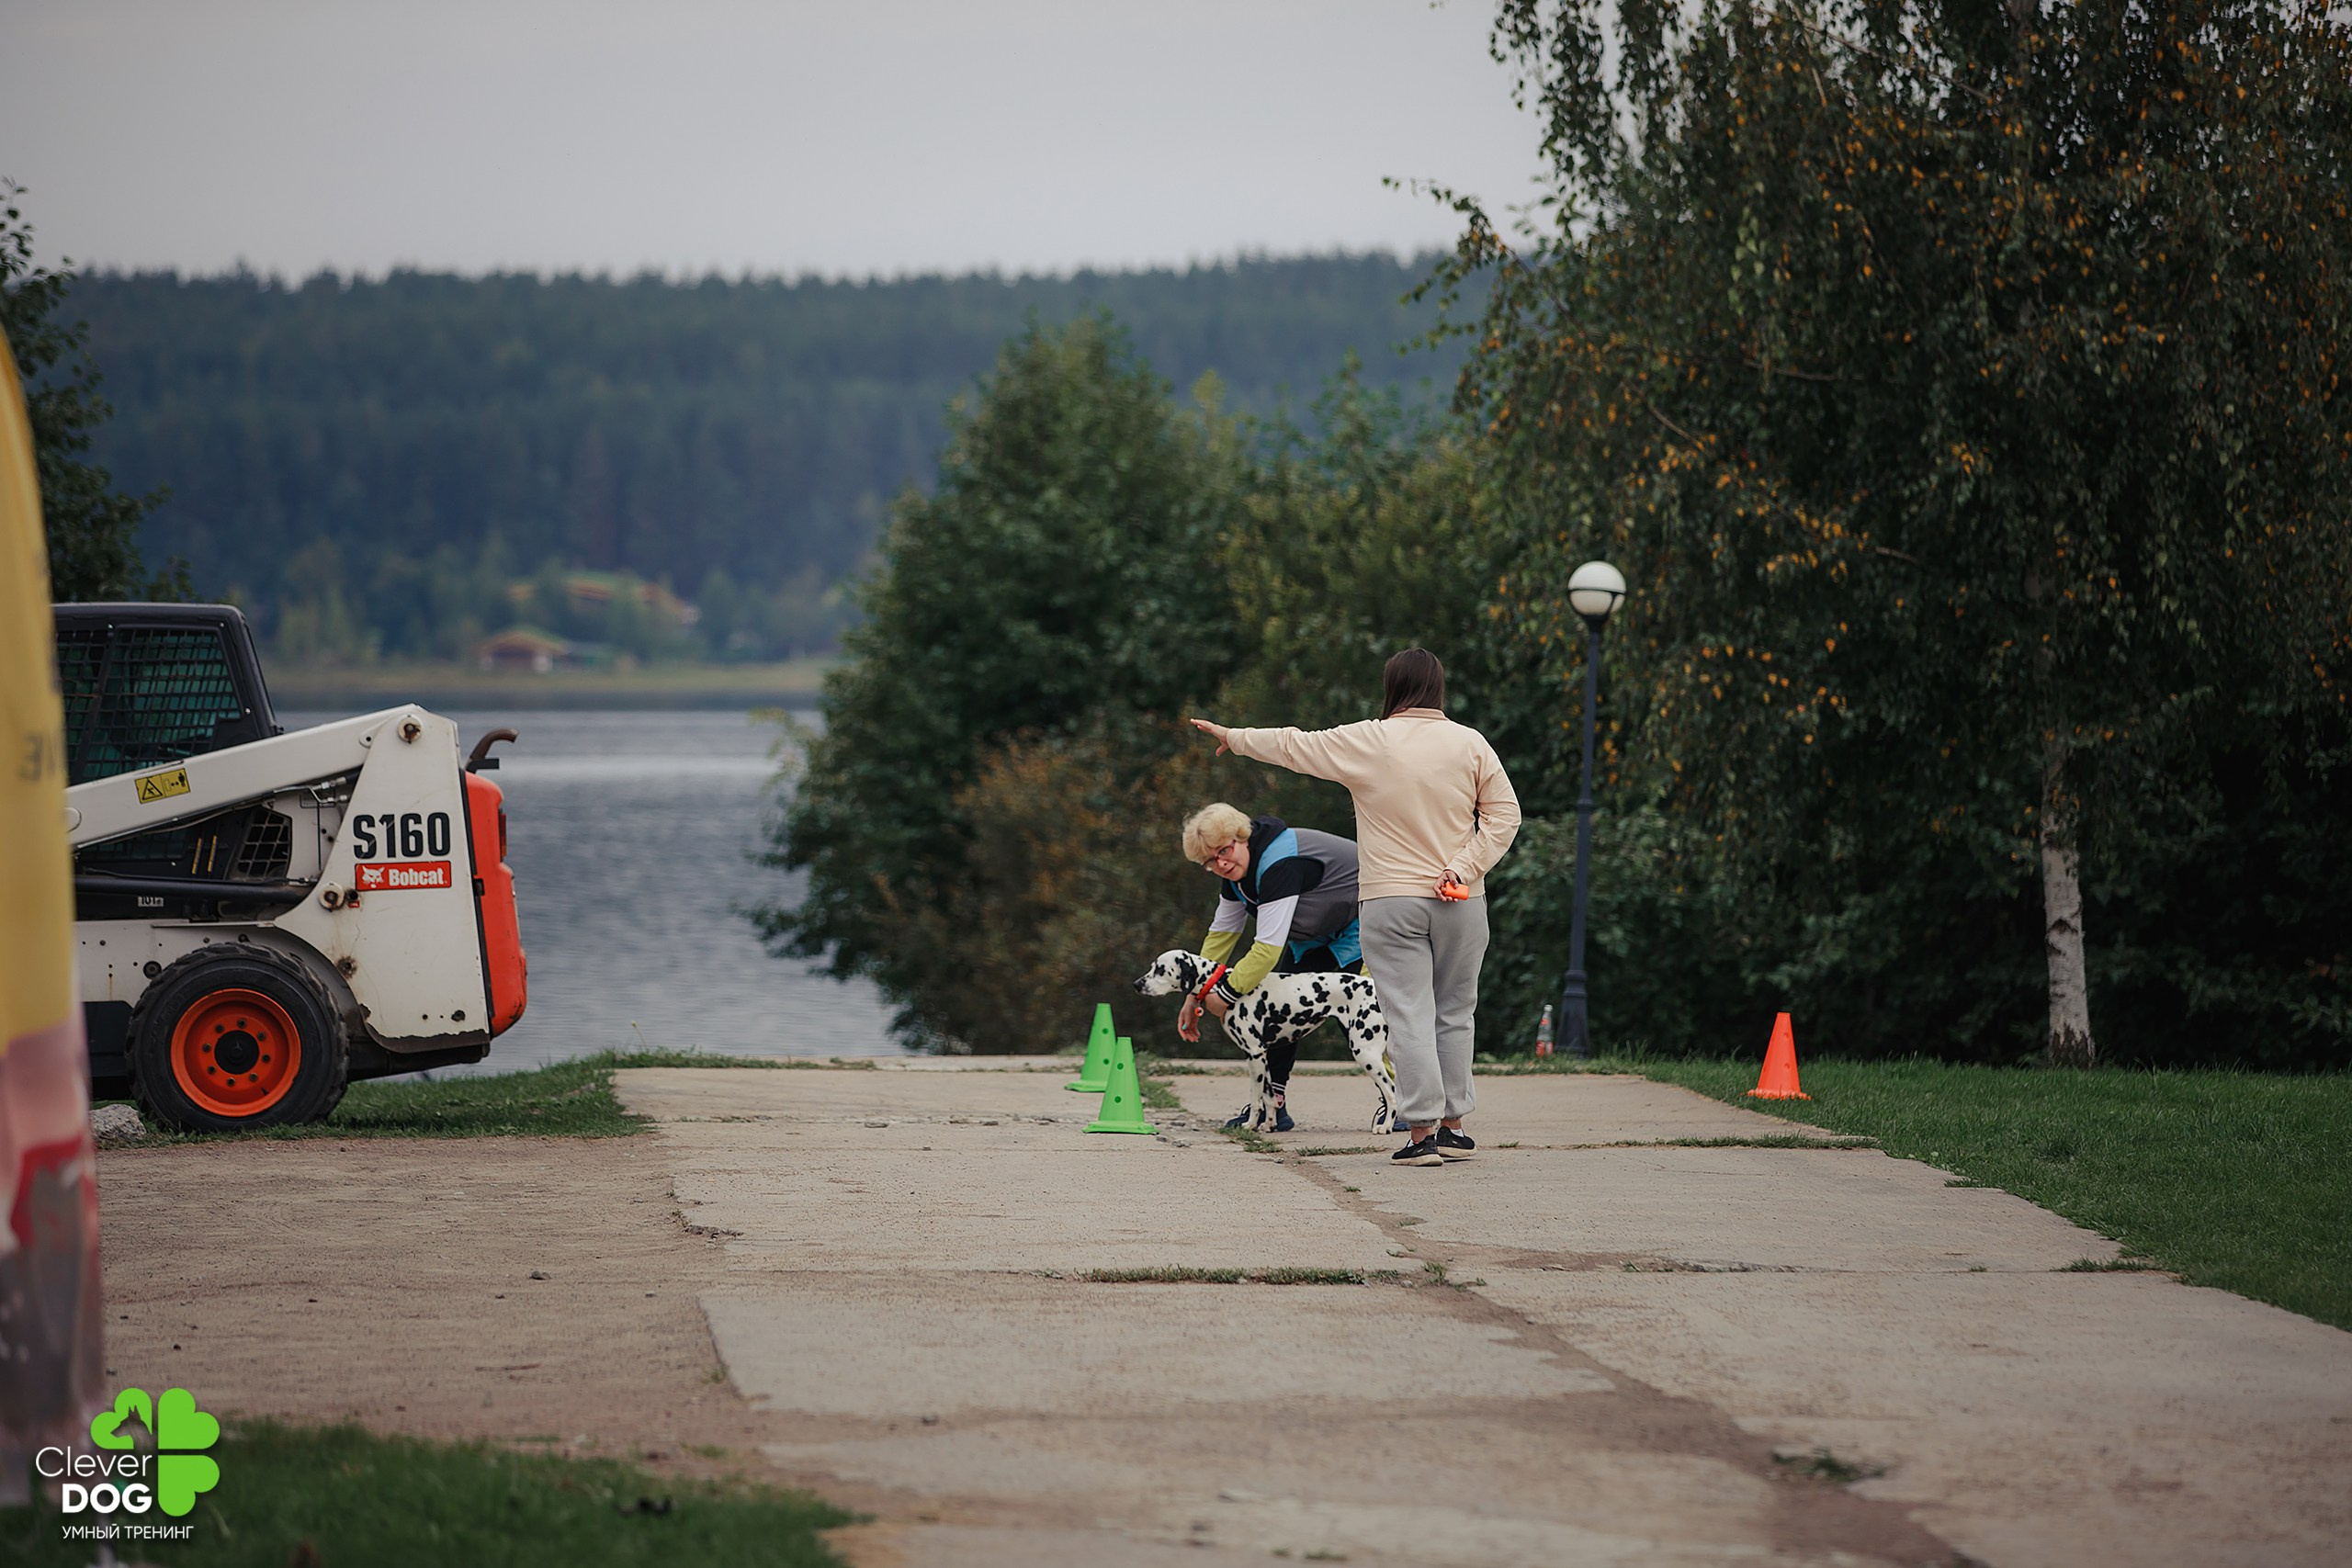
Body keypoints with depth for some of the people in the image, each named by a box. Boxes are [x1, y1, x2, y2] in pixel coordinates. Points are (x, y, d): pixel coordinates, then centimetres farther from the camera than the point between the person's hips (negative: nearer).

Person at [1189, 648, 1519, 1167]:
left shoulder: (1367, 742, -5)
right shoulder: (1470, 744, 1)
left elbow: (1292, 746, 7)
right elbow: (1504, 814, -2)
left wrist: (1234, 737, 22)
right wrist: (1464, 867, -4)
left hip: (1390, 901, -2)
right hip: (1460, 901, 2)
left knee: (1408, 1016, -3)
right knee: (1454, 1013, 12)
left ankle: (1422, 1131, -9)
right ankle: (1452, 1127, 13)